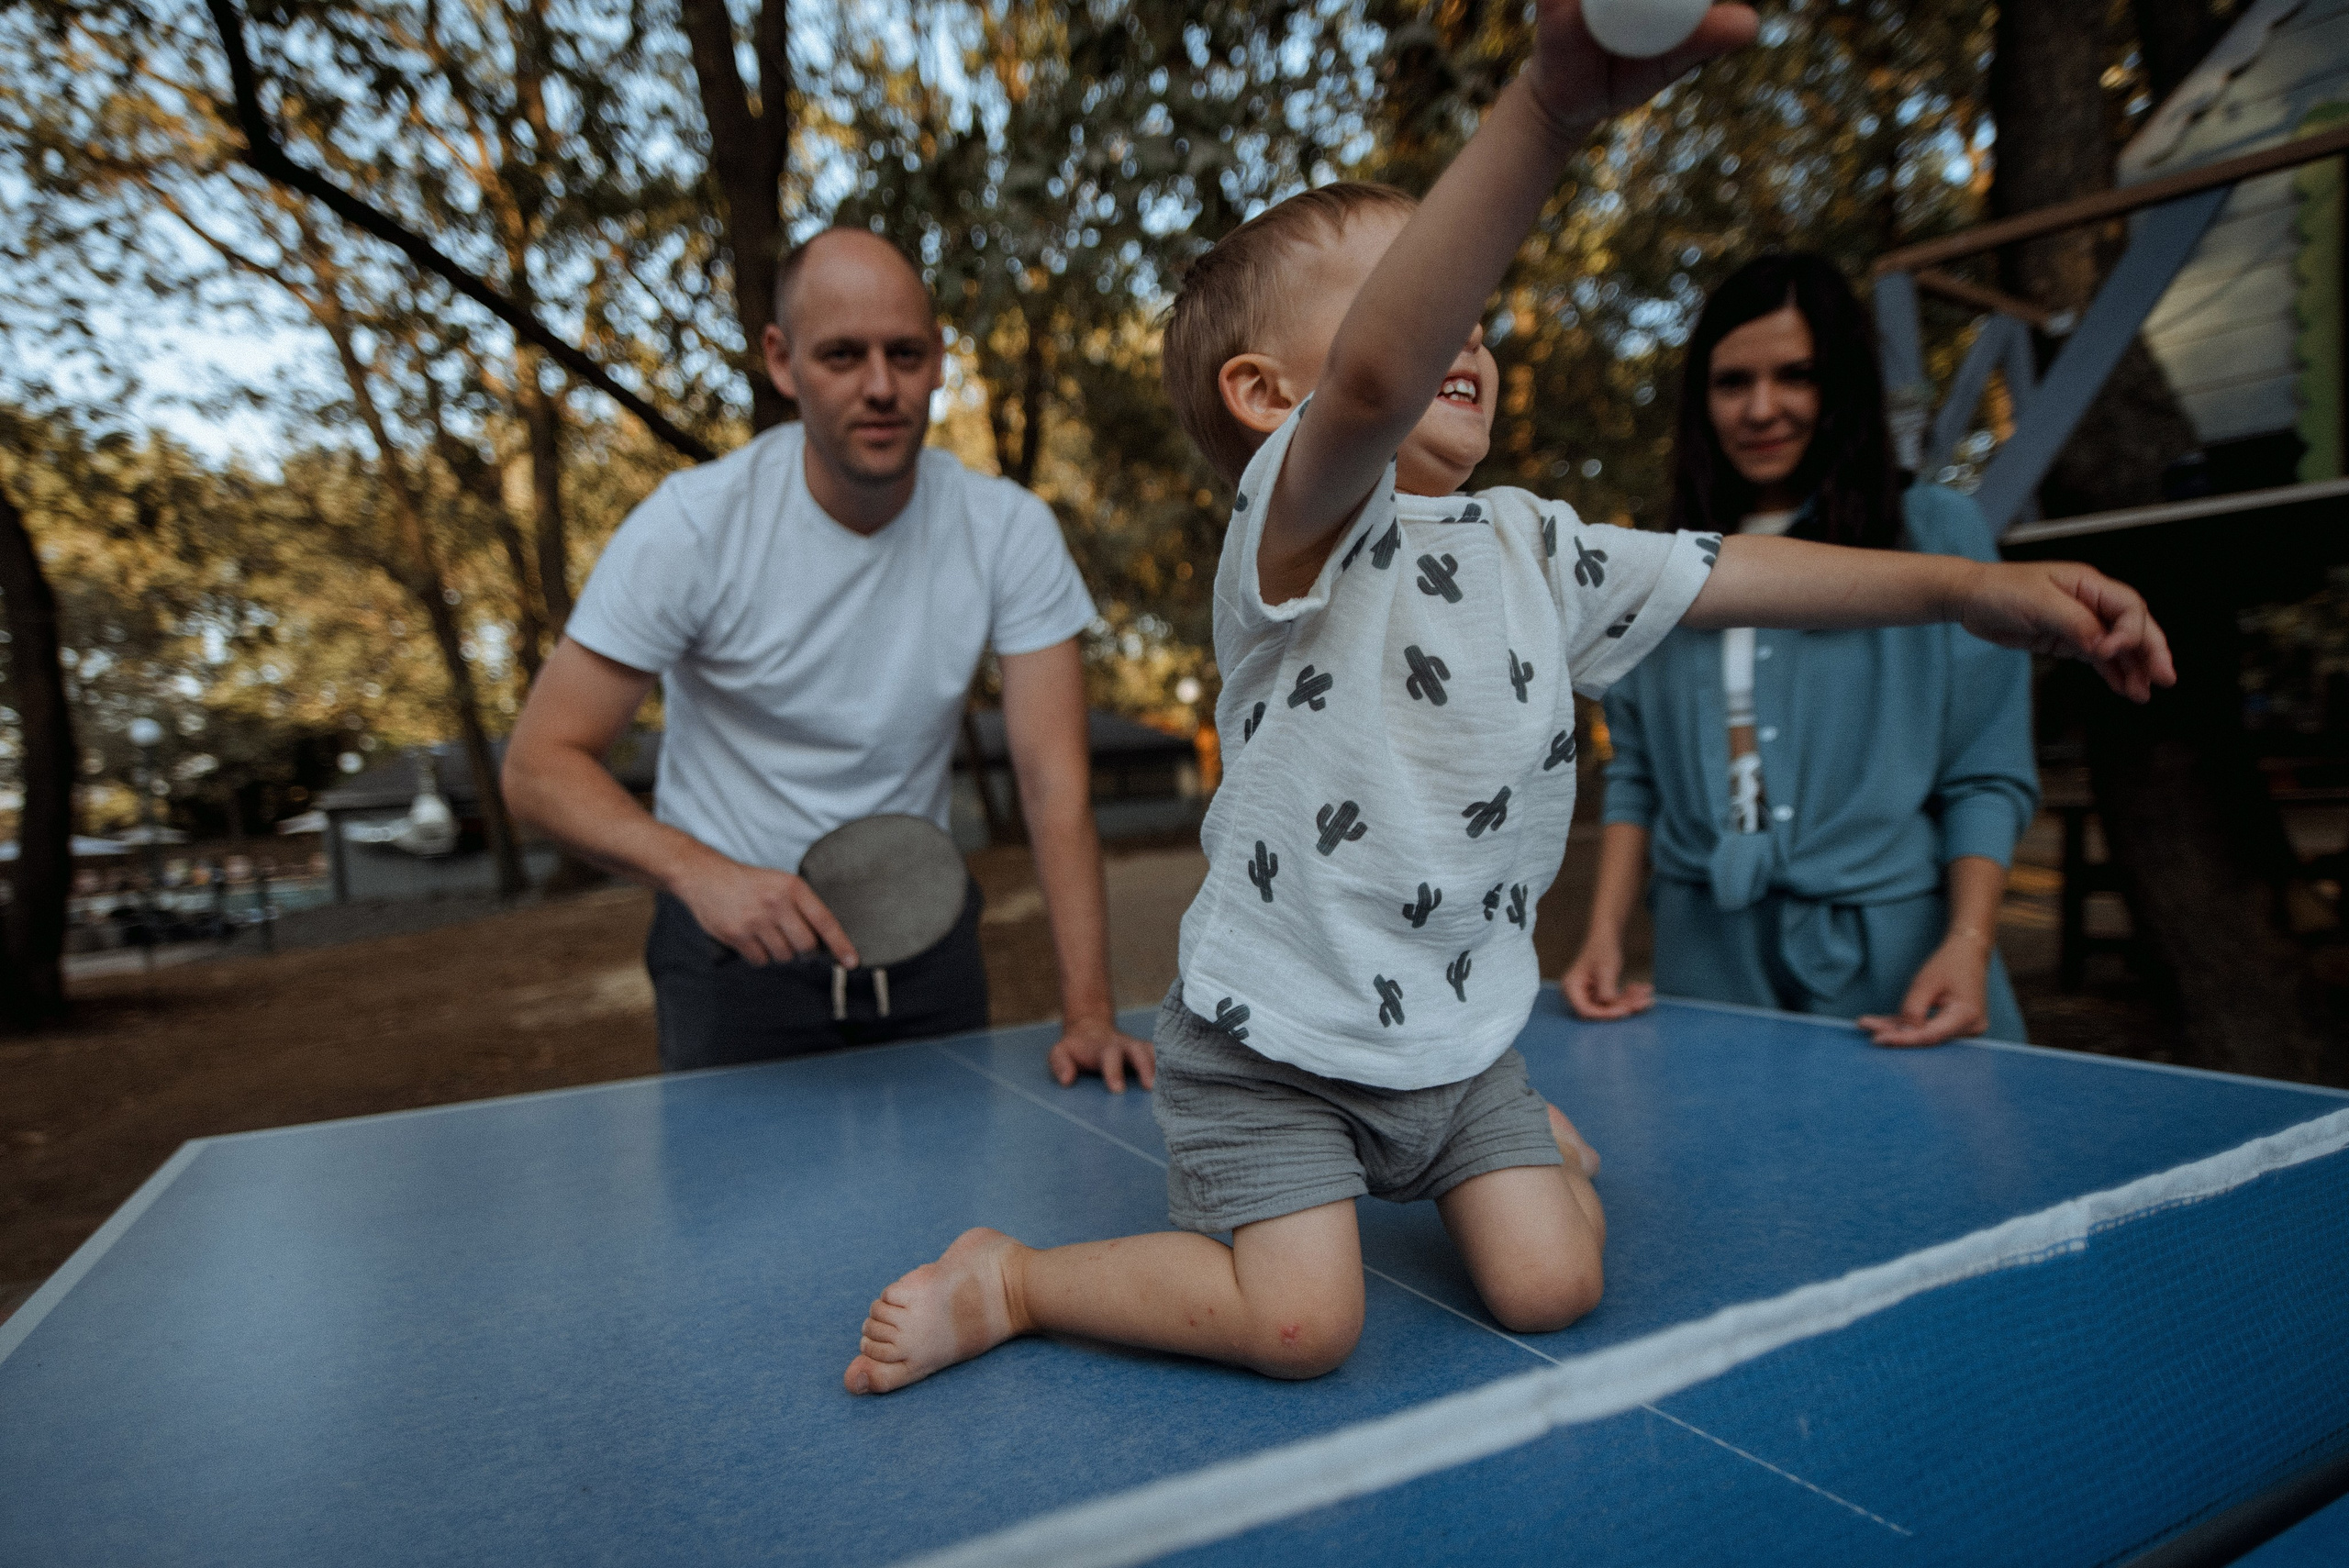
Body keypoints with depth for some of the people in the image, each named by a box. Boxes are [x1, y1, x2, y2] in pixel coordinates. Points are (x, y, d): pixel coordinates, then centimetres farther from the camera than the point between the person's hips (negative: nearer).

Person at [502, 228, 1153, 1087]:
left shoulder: (1010, 529, -12)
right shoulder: (690, 526, -17)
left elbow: (1055, 782, -14)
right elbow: (539, 763, -16)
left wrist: (1088, 1012, -22)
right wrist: (701, 873, -34)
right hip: (737, 937, -2)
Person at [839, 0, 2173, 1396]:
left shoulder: (1533, 545, 5)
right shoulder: (1299, 530, -20)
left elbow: (1733, 575, 9)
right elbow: (1374, 381, -41)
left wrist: (1972, 586, 0)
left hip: (1462, 1032, 7)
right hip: (1273, 1039, -6)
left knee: (1552, 1290, 4)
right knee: (1301, 1322, -11)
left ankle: (1524, 1143, 38)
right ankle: (1006, 1283, 10)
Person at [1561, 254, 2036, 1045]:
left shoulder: (1938, 532, 2)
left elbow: (1987, 775, -2)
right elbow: (1636, 773, 9)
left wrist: (1970, 942, -15)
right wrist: (1604, 935, 0)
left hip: (1888, 956, -2)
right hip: (1709, 958, 2)